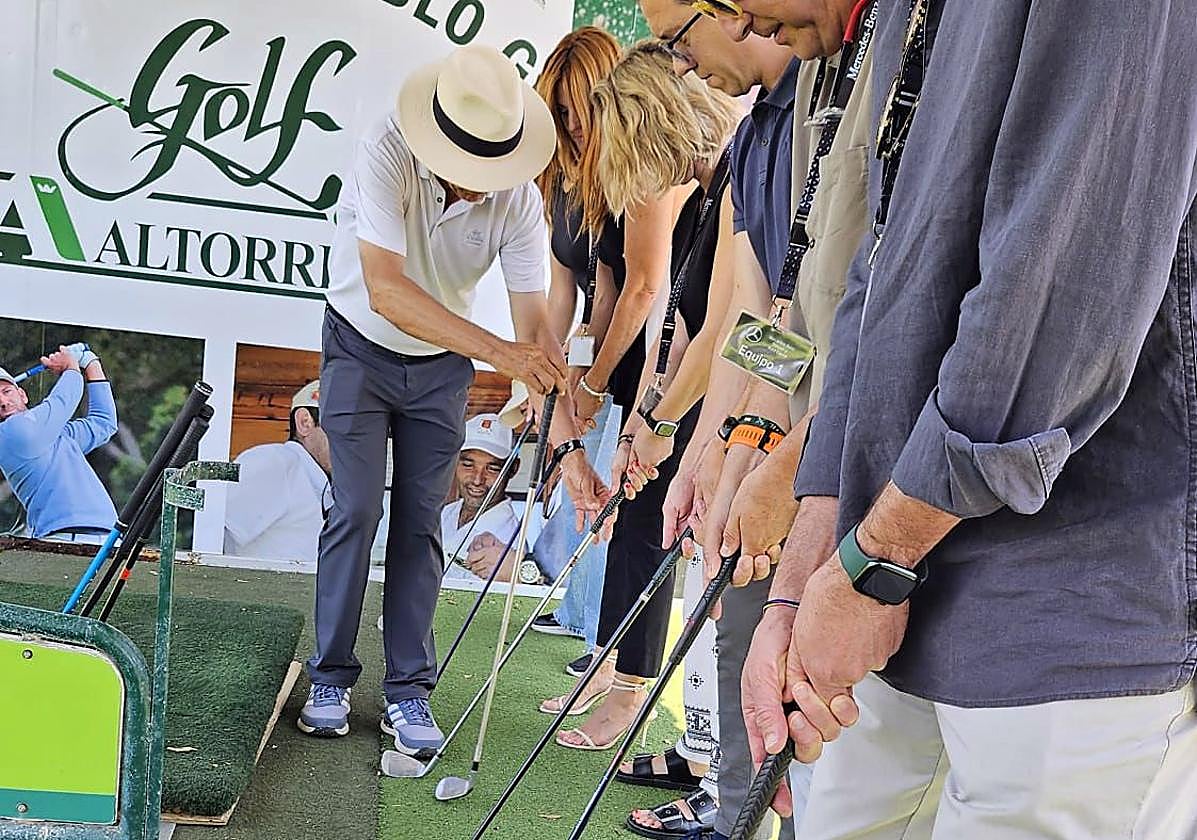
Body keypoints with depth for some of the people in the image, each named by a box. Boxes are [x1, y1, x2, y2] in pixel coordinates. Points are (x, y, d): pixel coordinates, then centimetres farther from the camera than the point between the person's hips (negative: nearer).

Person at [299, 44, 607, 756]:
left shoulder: (518, 196, -22)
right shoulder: (388, 152, -31)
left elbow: (536, 324, -21)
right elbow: (386, 291, -40)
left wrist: (568, 443, -28)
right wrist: (500, 352, -46)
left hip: (442, 364, 2)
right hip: (362, 349, -2)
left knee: (421, 523, 1)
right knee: (357, 511, -7)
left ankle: (409, 692, 9)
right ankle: (331, 678, 9)